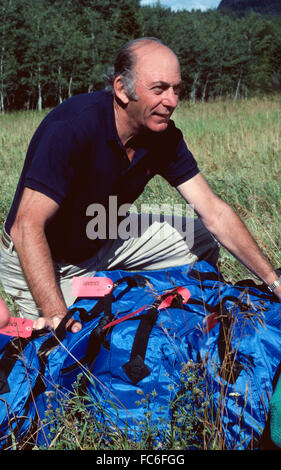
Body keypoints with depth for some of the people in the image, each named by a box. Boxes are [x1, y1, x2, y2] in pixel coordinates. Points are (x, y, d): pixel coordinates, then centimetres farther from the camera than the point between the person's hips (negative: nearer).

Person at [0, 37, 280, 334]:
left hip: (104, 241, 7)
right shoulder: (72, 127, -33)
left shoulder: (164, 136, -11)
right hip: (44, 262, -6)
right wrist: (55, 313, -45)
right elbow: (28, 226, -36)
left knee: (201, 240, 3)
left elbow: (214, 212, -9)